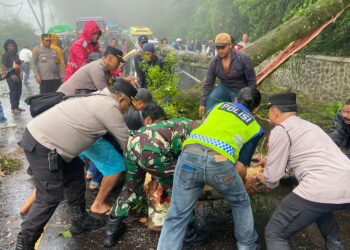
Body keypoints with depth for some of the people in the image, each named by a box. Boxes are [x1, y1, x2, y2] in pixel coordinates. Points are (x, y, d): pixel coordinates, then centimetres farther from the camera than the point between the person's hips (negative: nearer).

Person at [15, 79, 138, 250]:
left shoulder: (100, 98, 14)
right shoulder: (109, 107, -14)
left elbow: (118, 133, 24)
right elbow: (127, 143, -6)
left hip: (41, 135, 10)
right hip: (42, 146, -10)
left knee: (74, 173, 19)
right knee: (50, 198, -4)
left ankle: (80, 220, 31)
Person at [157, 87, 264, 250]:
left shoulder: (221, 105, 32)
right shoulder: (255, 128, 25)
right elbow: (240, 167, 20)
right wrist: (242, 185, 41)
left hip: (189, 155, 2)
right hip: (219, 161, -1)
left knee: (176, 218, 12)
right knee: (241, 203, 29)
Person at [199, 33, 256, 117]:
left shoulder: (242, 59, -21)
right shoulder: (214, 62, -12)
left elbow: (252, 80, -13)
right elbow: (208, 84, -6)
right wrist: (203, 103, -7)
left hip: (240, 91, -2)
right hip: (225, 88, 2)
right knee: (212, 98, -26)